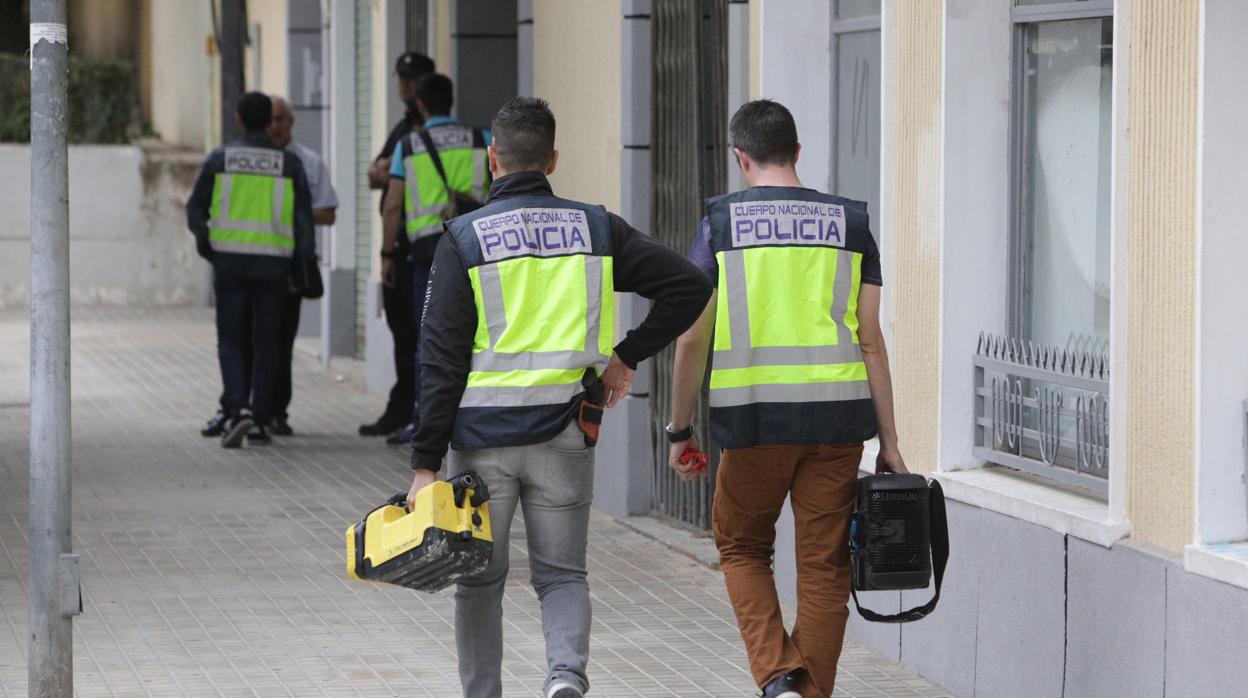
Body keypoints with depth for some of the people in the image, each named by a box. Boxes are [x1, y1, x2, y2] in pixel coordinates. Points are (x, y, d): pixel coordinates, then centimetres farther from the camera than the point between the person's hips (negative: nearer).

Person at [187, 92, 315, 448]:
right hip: (273, 263, 1)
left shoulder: (220, 159, 0)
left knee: (231, 341, 5)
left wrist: (204, 245, 20)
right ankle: (260, 421, 10)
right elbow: (303, 220, 1)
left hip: (230, 261, -1)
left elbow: (195, 210, 2)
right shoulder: (289, 164, 1)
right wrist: (300, 272, 8)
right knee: (266, 344, 9)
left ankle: (237, 410, -14)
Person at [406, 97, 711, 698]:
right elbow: (688, 286, -1)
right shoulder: (595, 229, 3)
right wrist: (627, 356, 7)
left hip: (482, 435, -1)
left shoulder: (464, 238, -4)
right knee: (561, 573, 10)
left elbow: (441, 360, -7)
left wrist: (425, 462, -6)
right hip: (562, 435, 2)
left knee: (480, 579, 13)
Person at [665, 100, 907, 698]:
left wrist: (679, 433, 7)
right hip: (837, 419, 2)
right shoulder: (849, 223, 6)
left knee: (742, 549, 16)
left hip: (754, 421, -1)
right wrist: (889, 443, 6)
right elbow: (869, 341, 3)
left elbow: (691, 339, -3)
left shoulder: (722, 222, 0)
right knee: (823, 565, 9)